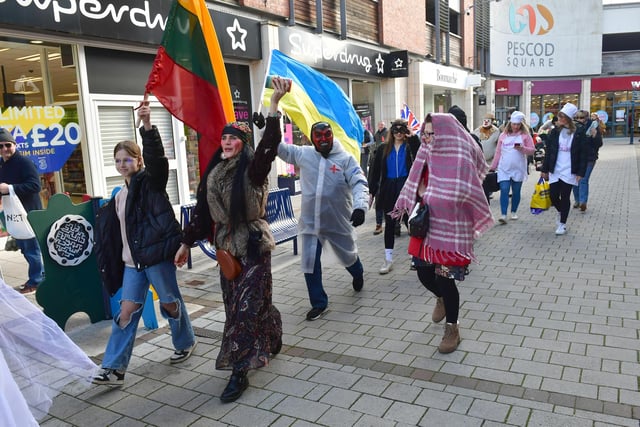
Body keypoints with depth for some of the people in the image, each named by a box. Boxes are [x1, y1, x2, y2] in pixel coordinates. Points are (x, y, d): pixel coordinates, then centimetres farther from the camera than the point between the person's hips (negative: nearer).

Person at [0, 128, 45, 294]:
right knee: (24, 247, 17)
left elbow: (35, 186, -25)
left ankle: (35, 281, 12)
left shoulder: (24, 162, -14)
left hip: (29, 212, -9)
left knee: (31, 247, 0)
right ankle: (40, 275, 30)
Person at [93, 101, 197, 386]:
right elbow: (115, 233, 18)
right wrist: (114, 264, 17)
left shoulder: (150, 182, -5)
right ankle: (114, 368, 8)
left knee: (170, 303, 10)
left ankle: (186, 343, 34)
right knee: (127, 311, 4)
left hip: (157, 255, -6)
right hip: (132, 262, 6)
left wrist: (147, 125, -43)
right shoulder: (119, 197, 15)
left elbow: (156, 157, -27)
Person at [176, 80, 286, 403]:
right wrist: (187, 243, 15)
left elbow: (269, 144, -31)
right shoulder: (213, 172, 8)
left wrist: (275, 102, -42)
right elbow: (202, 210, 13)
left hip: (253, 245, -7)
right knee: (236, 303, 15)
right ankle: (271, 339, 40)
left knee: (245, 305, -3)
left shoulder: (252, 168, -11)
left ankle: (239, 372, 7)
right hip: (227, 246, 7)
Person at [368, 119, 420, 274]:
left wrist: (413, 137, -23)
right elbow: (376, 171, 6)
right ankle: (388, 260, 14)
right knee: (389, 224, 7)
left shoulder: (410, 146, 1)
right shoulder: (384, 149, 6)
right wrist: (372, 191, 2)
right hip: (389, 188, 2)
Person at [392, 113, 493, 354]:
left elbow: (460, 196, -18)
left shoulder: (461, 159, -16)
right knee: (424, 273, 12)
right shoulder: (428, 155, 4)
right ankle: (442, 299, 46)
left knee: (444, 279, -1)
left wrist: (429, 195, -11)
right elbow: (417, 186, 13)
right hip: (427, 226, 6)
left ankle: (452, 328, 22)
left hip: (450, 230, -6)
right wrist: (422, 194, -7)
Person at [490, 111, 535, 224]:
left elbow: (532, 150, 0)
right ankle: (503, 215, -12)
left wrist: (522, 148, -19)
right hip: (504, 169, 0)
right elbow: (498, 152, 10)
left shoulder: (525, 135, 3)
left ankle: (514, 212, 24)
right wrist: (493, 167, 9)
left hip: (518, 169, 0)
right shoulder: (503, 135, 7)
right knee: (504, 191, -10)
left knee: (516, 192, 9)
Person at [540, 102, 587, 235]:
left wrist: (580, 173, -8)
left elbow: (583, 154, -4)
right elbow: (548, 151, 7)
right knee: (553, 195, 1)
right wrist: (544, 169, 6)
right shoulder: (555, 132, 4)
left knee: (565, 197, 2)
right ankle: (560, 212, 34)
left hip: (569, 171, -3)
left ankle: (562, 223, 15)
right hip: (555, 170, 3)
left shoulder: (579, 133, -4)